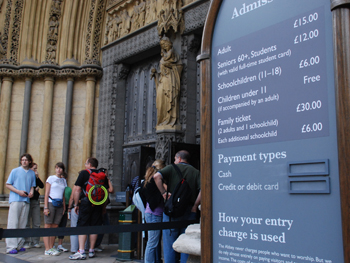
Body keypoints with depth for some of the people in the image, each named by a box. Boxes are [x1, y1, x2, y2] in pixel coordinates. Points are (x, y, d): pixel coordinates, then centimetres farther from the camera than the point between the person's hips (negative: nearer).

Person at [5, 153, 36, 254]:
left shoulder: (32, 173, 15)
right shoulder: (15, 171, 4)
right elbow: (8, 185, 2)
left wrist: (31, 192, -1)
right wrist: (19, 191, -11)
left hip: (26, 201, 4)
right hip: (15, 200, -4)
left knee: (22, 223, 5)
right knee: (13, 223, -7)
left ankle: (19, 245, 12)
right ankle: (11, 247, -7)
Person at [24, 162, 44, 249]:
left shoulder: (36, 177, 16)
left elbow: (42, 186, 2)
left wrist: (37, 177, -6)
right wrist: (34, 189, -5)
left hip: (36, 201, 5)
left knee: (37, 223, 2)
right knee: (27, 223, -3)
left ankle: (35, 242, 7)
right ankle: (26, 242, 3)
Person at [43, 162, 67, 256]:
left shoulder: (64, 180, 16)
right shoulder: (51, 178, 3)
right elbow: (46, 193, -1)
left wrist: (64, 207, 11)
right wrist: (46, 207, -9)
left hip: (59, 205, 5)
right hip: (51, 203, -4)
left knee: (55, 227, 4)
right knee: (48, 227, -5)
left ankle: (51, 247, 9)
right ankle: (47, 249, -6)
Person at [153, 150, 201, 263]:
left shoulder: (172, 168, 5)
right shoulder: (196, 172, 9)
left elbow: (157, 176, -14)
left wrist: (163, 192, -8)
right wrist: (195, 206, -3)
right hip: (189, 211, 2)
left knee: (169, 243, 8)